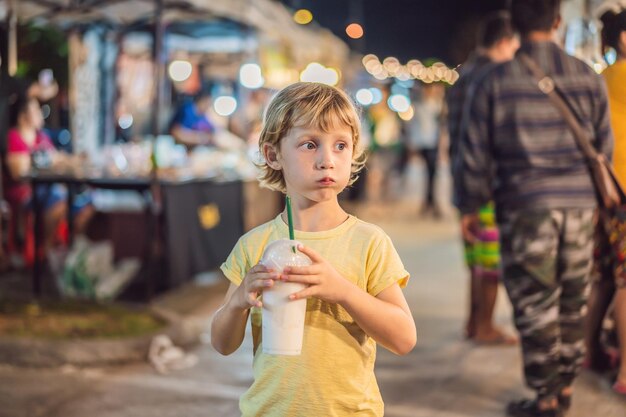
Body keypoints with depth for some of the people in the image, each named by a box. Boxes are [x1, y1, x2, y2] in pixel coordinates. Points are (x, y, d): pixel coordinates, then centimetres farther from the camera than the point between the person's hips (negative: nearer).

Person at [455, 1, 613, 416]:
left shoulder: (497, 81, -4)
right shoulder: (588, 77, 2)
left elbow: (477, 154, -3)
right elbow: (604, 147, 8)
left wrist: (470, 207, 9)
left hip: (525, 208, -3)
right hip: (580, 208, 3)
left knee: (535, 304, 4)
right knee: (573, 303, 14)